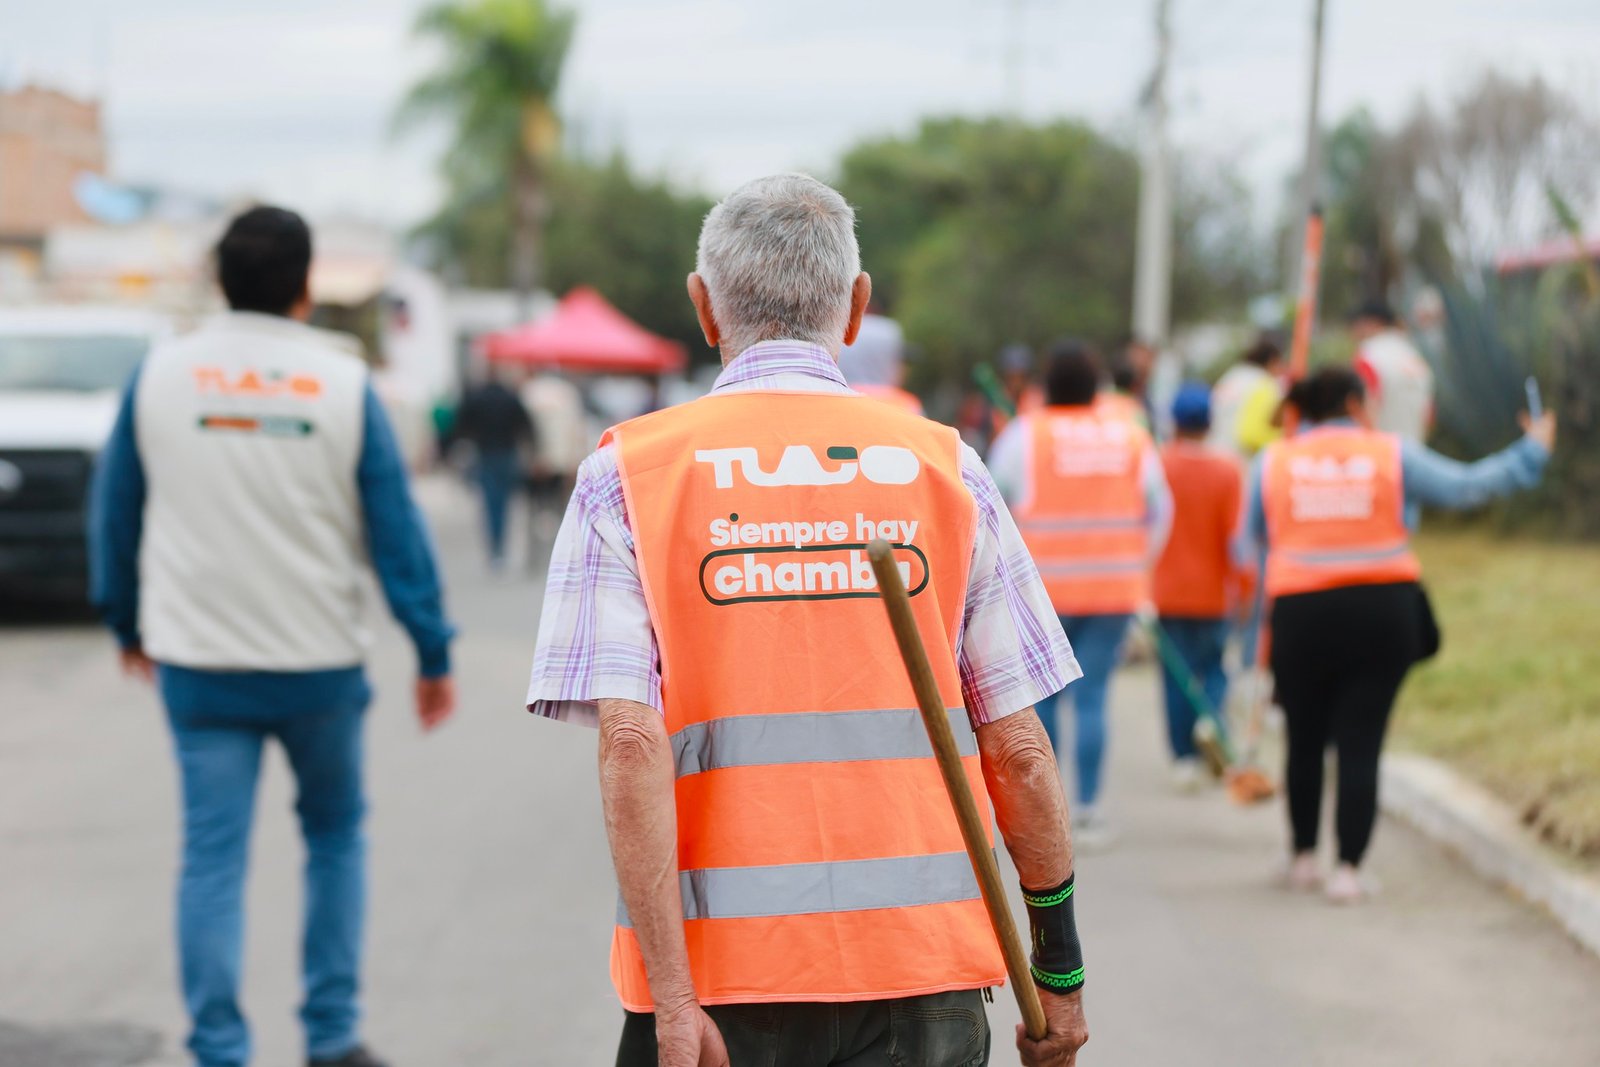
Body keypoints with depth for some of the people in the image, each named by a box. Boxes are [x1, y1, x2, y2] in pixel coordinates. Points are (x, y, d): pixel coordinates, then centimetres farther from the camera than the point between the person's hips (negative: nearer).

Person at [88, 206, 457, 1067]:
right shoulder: (342, 383, -7)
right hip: (319, 663, -1)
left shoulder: (161, 374, -1)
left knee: (212, 857, 4)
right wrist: (433, 655, 2)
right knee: (335, 837, 17)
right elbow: (396, 530, -5)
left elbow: (115, 512, 8)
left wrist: (126, 623, 22)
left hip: (198, 664, 1)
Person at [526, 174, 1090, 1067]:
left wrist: (672, 994, -11)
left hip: (721, 970, -1)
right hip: (922, 965, 1)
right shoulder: (944, 466, 4)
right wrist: (1059, 968, 13)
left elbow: (631, 744, -11)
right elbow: (1018, 751, 3)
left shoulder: (630, 474, 0)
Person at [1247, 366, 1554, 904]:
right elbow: (1465, 486, 3)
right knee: (1360, 743, 1)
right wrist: (1532, 452, 14)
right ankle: (1348, 869, -2)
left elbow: (1255, 538, 9)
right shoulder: (1391, 455, 2)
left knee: (1305, 740, 16)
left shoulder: (1272, 462, 5)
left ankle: (1303, 858, 24)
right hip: (1382, 613, -1)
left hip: (1301, 616, 1)